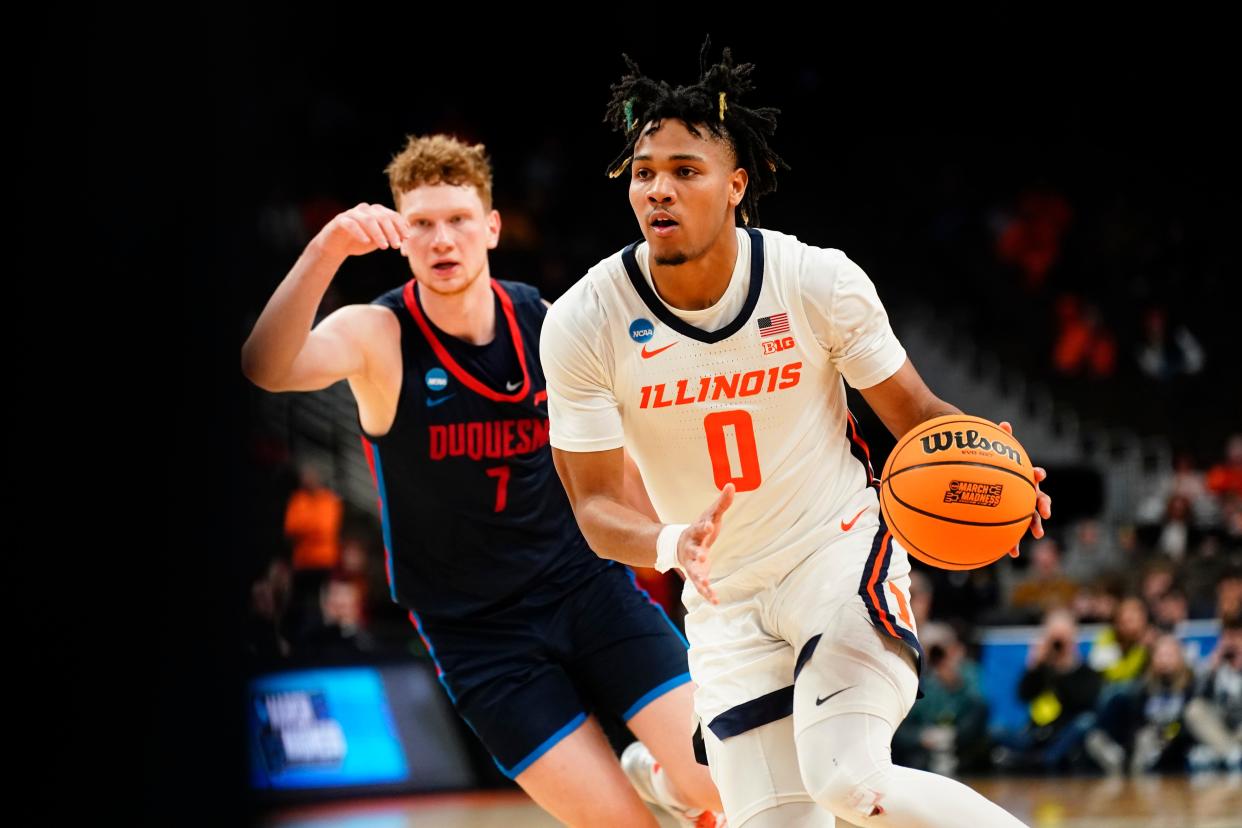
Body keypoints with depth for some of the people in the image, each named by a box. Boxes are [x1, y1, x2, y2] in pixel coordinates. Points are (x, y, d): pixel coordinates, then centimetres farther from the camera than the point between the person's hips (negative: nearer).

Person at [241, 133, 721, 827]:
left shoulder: (551, 325, -2)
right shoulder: (377, 335, -12)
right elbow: (267, 370, -35)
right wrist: (325, 252, -48)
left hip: (587, 582, 3)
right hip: (478, 633, -2)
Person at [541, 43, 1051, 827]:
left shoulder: (820, 281, -14)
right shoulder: (584, 324, -13)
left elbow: (913, 411, -1)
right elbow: (597, 503, -10)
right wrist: (670, 544, -33)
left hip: (844, 554, -2)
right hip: (726, 602, 2)